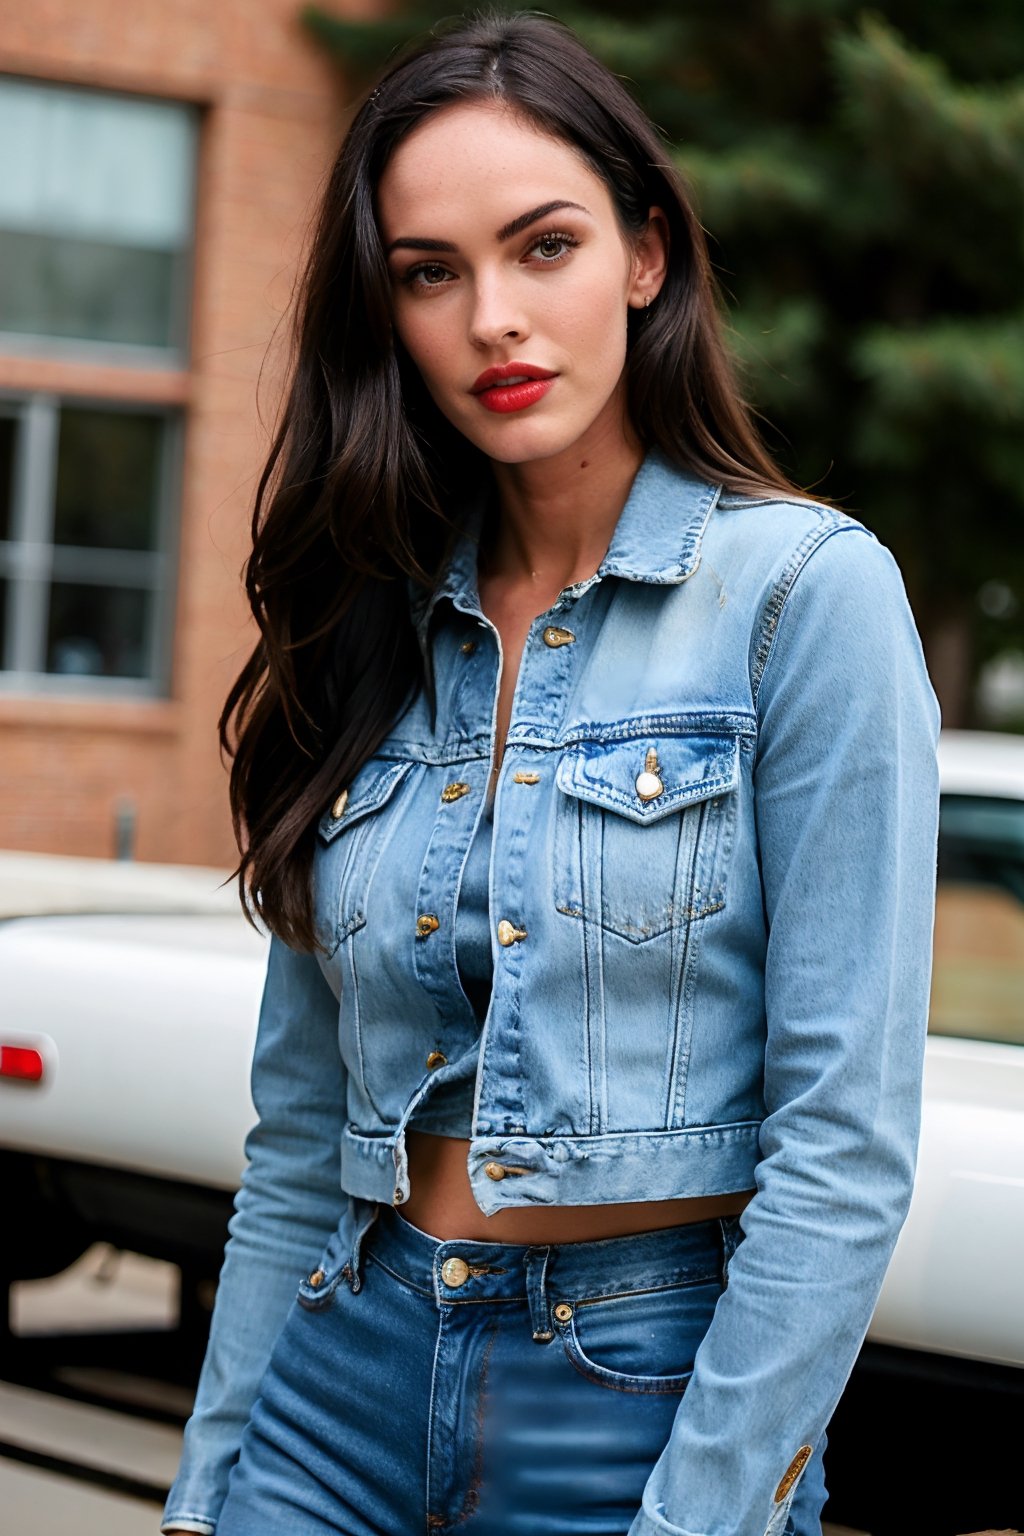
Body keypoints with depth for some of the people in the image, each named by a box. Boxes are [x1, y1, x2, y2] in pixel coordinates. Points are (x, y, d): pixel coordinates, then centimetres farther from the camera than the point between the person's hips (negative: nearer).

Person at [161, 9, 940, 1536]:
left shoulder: (810, 589, -10)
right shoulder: (382, 626, 5)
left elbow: (846, 1142, -14)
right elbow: (300, 1134, 8)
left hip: (656, 1401, -4)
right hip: (345, 1390, 4)